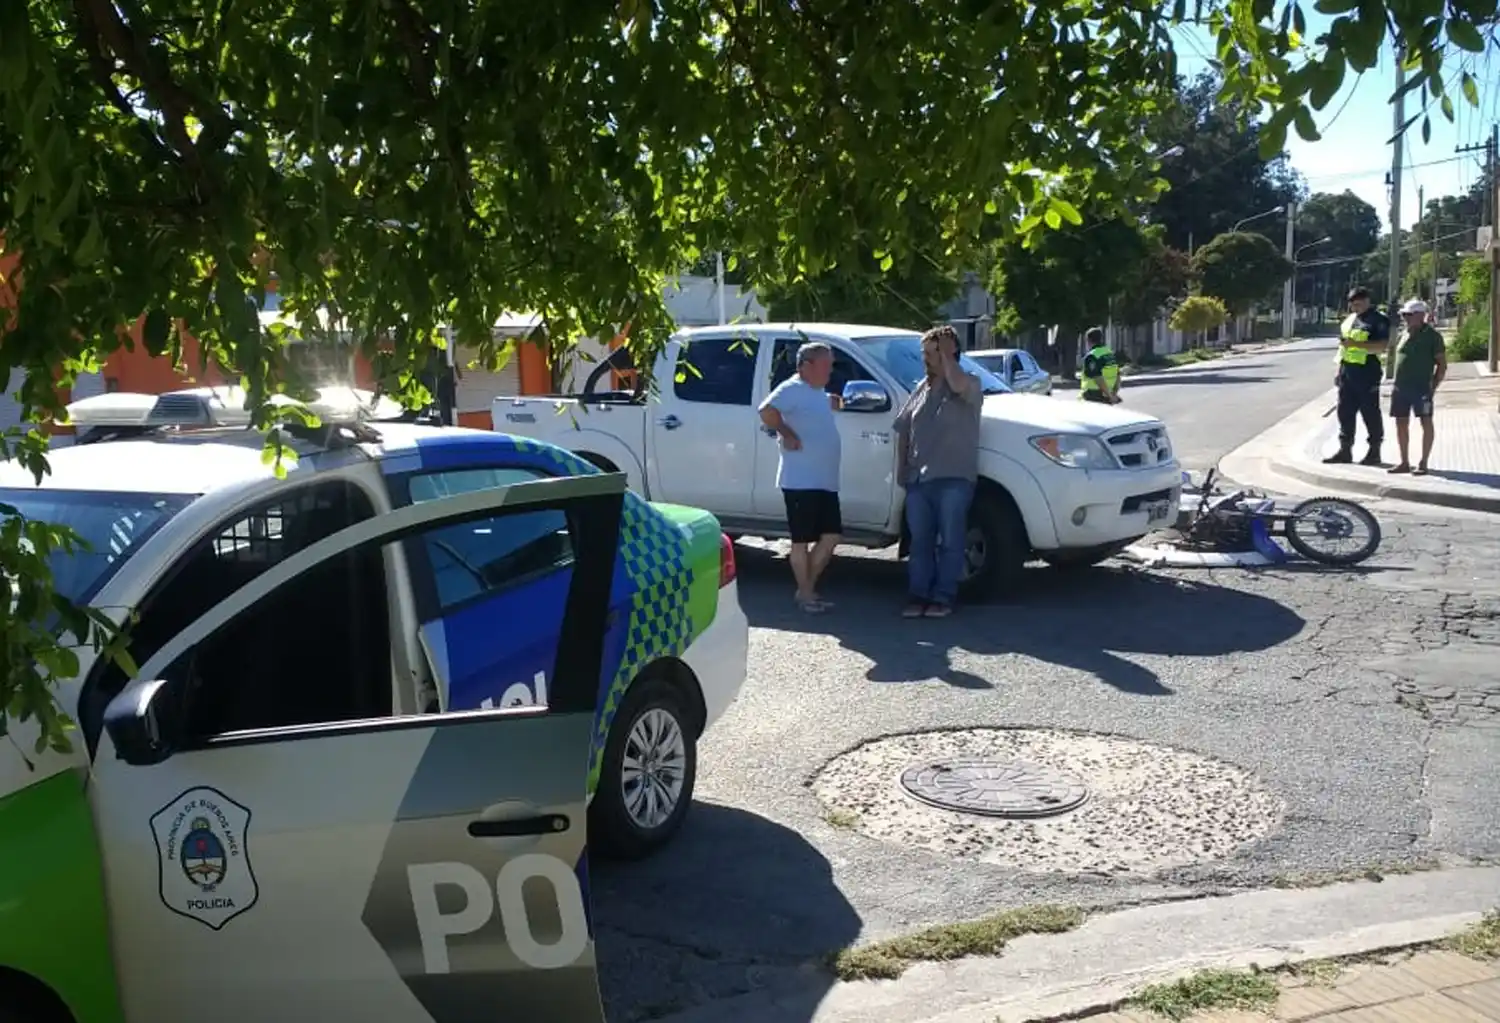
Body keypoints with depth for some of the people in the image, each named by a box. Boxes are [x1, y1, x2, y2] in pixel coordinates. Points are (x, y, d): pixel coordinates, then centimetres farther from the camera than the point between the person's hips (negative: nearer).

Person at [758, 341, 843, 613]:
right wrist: (788, 435, -18)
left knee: (831, 536, 10)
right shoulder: (792, 388, -12)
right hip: (801, 481, -9)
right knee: (802, 540, 1)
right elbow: (767, 411, -26)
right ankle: (806, 594, 10)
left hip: (826, 481, 9)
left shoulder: (818, 392, 17)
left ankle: (808, 588, 21)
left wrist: (834, 403, 18)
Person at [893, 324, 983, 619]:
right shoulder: (922, 389, 16)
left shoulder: (970, 385, -2)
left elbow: (958, 385, -29)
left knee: (950, 541, 0)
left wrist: (947, 354, -13)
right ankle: (919, 594, 14)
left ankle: (943, 597, 6)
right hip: (918, 479, 6)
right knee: (920, 541, 8)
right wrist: (902, 468, 11)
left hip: (953, 479, -6)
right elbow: (903, 429, 20)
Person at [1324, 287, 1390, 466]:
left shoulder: (1378, 320, -7)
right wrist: (1339, 370, 20)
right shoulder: (1349, 319, 17)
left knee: (1370, 414, 0)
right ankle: (1345, 450, 14)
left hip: (1366, 372, -8)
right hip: (1347, 371, 8)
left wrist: (1356, 343, -26)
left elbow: (1381, 347, -17)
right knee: (1345, 411, 8)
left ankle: (1374, 452, 8)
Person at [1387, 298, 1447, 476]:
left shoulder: (1432, 336, -5)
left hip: (1421, 388, -7)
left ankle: (1423, 463, 2)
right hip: (1401, 388, 7)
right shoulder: (1405, 334, 14)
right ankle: (1404, 462, 18)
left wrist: (1433, 386, -11)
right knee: (1401, 423, 9)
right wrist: (1396, 383, 14)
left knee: (1426, 422, -2)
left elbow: (1442, 364, -5)